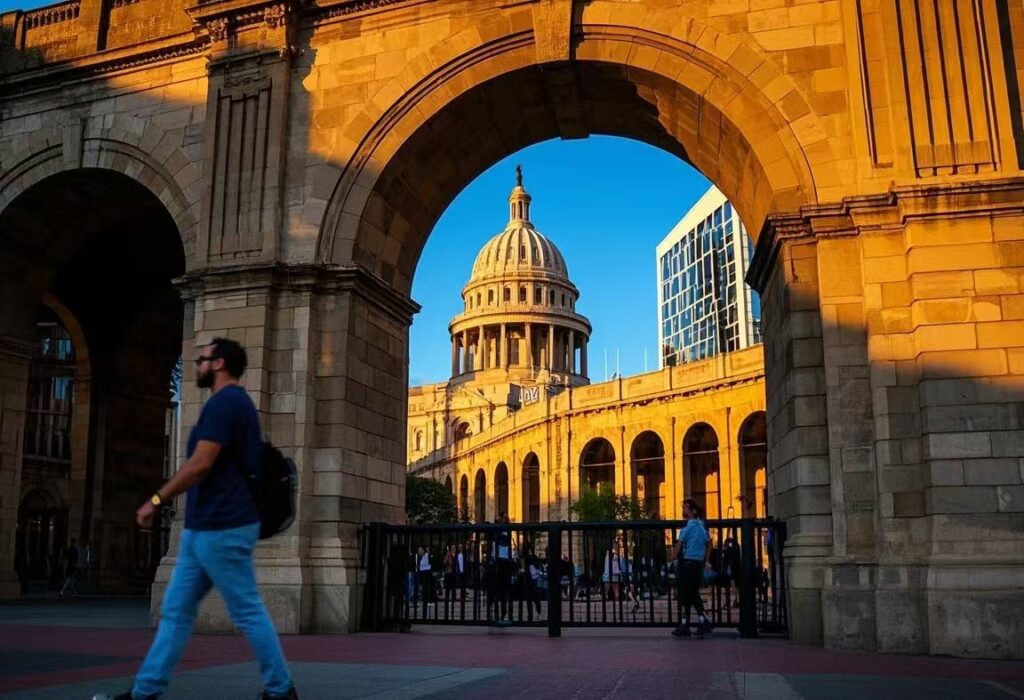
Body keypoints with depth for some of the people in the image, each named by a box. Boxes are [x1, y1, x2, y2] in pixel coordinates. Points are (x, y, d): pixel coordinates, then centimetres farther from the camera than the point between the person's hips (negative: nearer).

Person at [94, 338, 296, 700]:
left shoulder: (223, 402, -13)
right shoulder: (238, 403, 18)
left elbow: (200, 464, -21)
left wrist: (156, 500, -12)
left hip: (221, 528, -10)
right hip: (206, 527, 10)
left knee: (248, 612, -2)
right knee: (175, 610, 10)